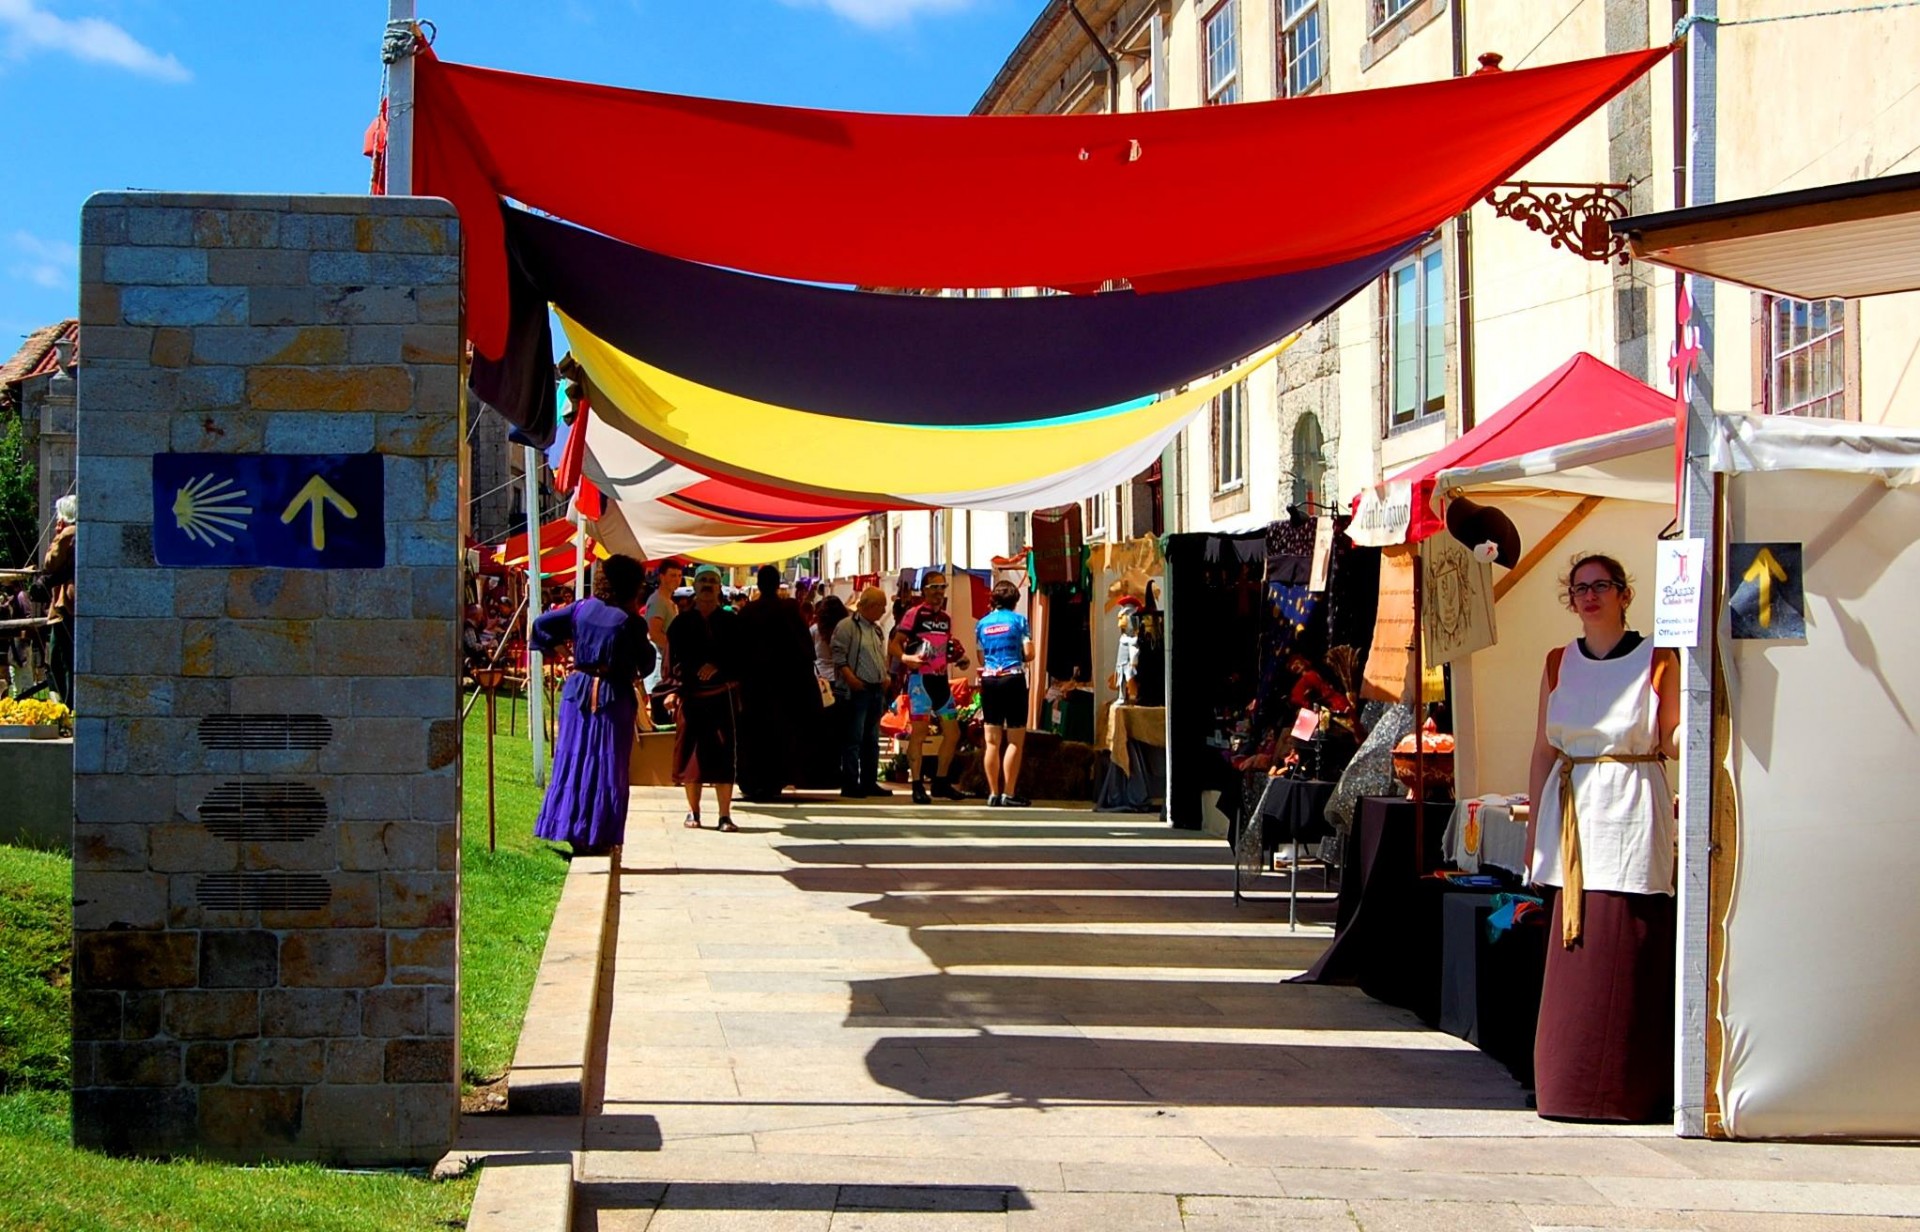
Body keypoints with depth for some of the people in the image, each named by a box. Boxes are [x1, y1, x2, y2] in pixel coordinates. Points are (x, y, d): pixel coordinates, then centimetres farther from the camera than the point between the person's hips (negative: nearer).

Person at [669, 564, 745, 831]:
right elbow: (672, 659, 6)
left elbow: (741, 657, 3)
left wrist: (718, 666, -12)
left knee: (724, 753, -4)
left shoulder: (731, 621, 7)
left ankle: (725, 815, -3)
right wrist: (674, 689, -5)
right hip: (690, 696, 1)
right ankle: (693, 812, 13)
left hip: (722, 696, -1)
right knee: (691, 752, 3)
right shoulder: (681, 622, 8)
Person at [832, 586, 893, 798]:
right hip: (856, 691, -9)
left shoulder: (876, 629, 18)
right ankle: (850, 784, -5)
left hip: (876, 690, 9)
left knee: (872, 740, 12)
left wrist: (884, 678, 15)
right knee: (853, 739, -7)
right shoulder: (847, 626, -9)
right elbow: (838, 655, -15)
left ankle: (869, 782, 18)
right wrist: (850, 677, -23)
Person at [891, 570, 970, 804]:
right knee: (919, 733, -6)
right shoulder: (914, 614, -6)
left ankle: (941, 782, 21)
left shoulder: (947, 618, 15)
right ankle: (918, 786, 0)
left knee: (953, 733, 9)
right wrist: (906, 657, -29)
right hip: (920, 678, -7)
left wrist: (958, 659, 7)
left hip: (941, 678, 7)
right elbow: (896, 643, -10)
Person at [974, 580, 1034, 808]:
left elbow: (981, 659, 12)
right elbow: (1029, 654, -5)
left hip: (989, 680, 4)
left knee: (992, 742, 7)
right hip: (1013, 680, -4)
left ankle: (994, 793, 7)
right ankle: (1009, 794, -4)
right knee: (1015, 741, 0)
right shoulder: (1019, 620, -2)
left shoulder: (982, 623, 9)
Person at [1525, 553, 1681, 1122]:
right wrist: (1535, 821, 11)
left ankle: (1626, 1089, 0)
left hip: (1632, 811, -3)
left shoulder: (1658, 659, 2)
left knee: (1626, 952, -6)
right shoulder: (1559, 663, 13)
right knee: (1572, 946, 1)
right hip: (1571, 809, 4)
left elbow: (1672, 742, 1)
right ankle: (1572, 1085, 8)